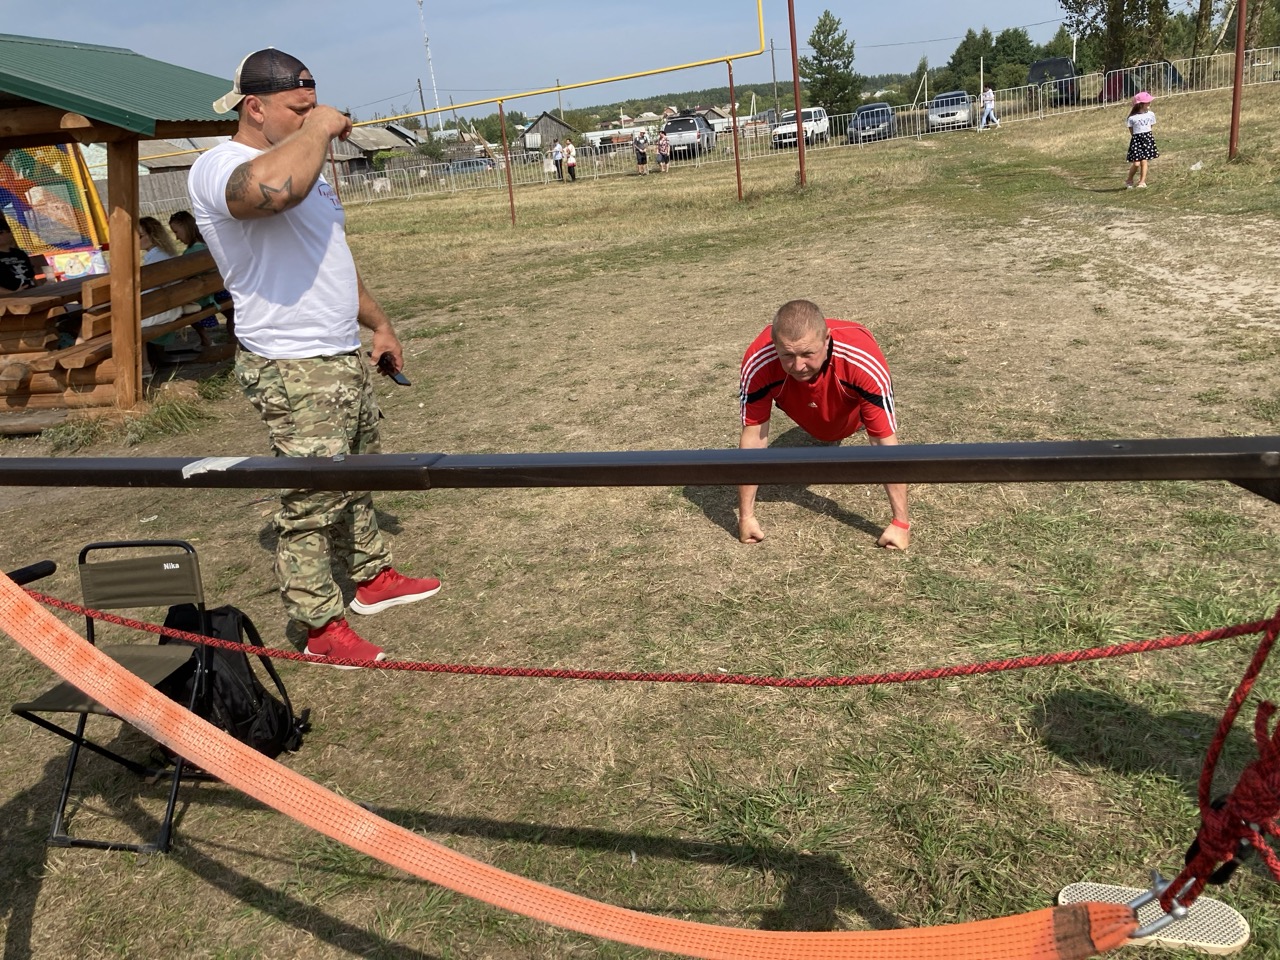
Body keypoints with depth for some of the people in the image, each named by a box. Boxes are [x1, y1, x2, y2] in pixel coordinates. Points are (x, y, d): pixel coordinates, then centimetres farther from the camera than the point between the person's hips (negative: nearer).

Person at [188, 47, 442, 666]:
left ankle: (372, 578, 37)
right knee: (311, 504, -2)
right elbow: (272, 187, -42)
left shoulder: (303, 165, 17)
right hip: (294, 373, -10)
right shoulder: (220, 167, -16)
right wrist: (318, 129, -25)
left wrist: (378, 323, 25)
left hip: (345, 359, 10)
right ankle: (322, 630, 10)